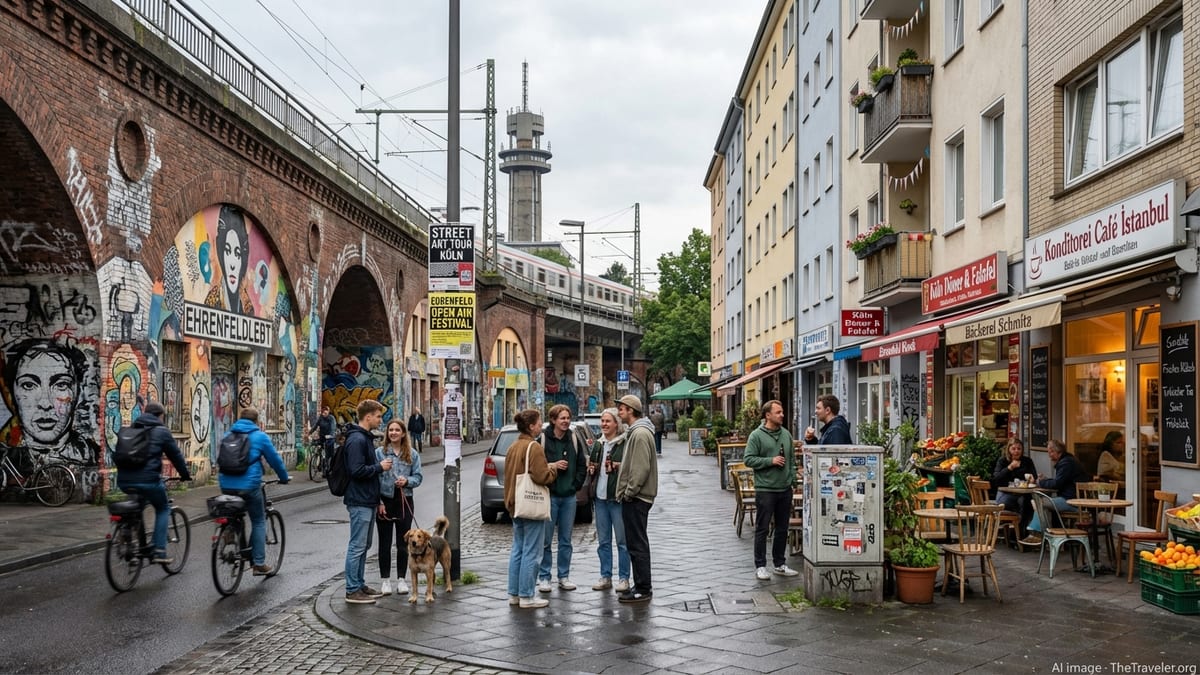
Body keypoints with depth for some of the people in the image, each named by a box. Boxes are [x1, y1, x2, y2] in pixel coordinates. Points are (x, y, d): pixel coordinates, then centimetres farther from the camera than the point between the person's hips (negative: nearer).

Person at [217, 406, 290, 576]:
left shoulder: (227, 436, 15)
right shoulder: (260, 436, 0)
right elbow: (275, 459, 5)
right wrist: (284, 478, 20)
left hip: (226, 486, 5)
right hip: (249, 486, -4)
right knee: (258, 522, 7)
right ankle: (259, 563, 4)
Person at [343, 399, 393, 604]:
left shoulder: (366, 438, 15)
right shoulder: (357, 440, -18)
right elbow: (357, 471, -26)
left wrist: (377, 498, 18)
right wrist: (380, 467, -13)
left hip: (368, 501, 10)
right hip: (359, 501, -10)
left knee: (364, 545, 16)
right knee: (357, 546, -4)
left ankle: (359, 585, 24)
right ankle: (352, 590, 1)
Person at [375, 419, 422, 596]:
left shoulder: (412, 454, 5)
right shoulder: (379, 453, -2)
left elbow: (418, 477, 5)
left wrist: (407, 481, -16)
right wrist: (379, 502, -11)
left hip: (405, 501, 2)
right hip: (384, 501, -2)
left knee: (403, 543, 7)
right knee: (385, 543, 4)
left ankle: (401, 579, 16)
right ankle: (385, 580, 12)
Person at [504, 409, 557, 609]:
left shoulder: (513, 447, 12)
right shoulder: (533, 447, -16)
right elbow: (541, 477, -23)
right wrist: (552, 470, -5)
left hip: (516, 504, 9)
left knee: (517, 549, 14)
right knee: (530, 552, -3)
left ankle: (514, 594, 18)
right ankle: (526, 597, -1)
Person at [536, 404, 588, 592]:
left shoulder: (574, 439, 6)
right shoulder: (542, 440, -6)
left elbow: (582, 465, 13)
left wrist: (576, 484, 4)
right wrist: (552, 466, -15)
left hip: (569, 497, 4)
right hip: (549, 496, -4)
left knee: (566, 540, 10)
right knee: (546, 540, 0)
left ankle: (564, 577, 19)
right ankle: (543, 577, 9)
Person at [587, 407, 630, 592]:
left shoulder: (625, 443, -7)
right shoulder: (598, 445, 16)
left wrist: (618, 467, -21)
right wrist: (591, 468, 8)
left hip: (617, 497, -7)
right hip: (600, 497, 7)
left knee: (622, 540, -1)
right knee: (603, 541, 11)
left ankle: (624, 578, 6)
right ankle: (605, 577, 19)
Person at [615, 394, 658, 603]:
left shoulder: (640, 434, -16)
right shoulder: (635, 432, 17)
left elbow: (642, 468, -22)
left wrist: (629, 492, -17)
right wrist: (626, 492, 15)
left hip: (636, 498, -11)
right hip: (635, 498, 11)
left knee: (637, 544, -6)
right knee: (636, 543, 14)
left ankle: (643, 589, -1)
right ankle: (642, 585, 21)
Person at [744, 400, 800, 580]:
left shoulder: (786, 434, 11)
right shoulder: (756, 435, -7)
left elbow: (792, 459, 16)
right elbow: (748, 459, -10)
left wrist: (793, 480, 9)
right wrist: (771, 461, -17)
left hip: (785, 489, 6)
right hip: (765, 489, -6)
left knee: (782, 529, 12)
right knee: (762, 529, 0)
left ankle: (779, 564, 23)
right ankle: (760, 566, 6)